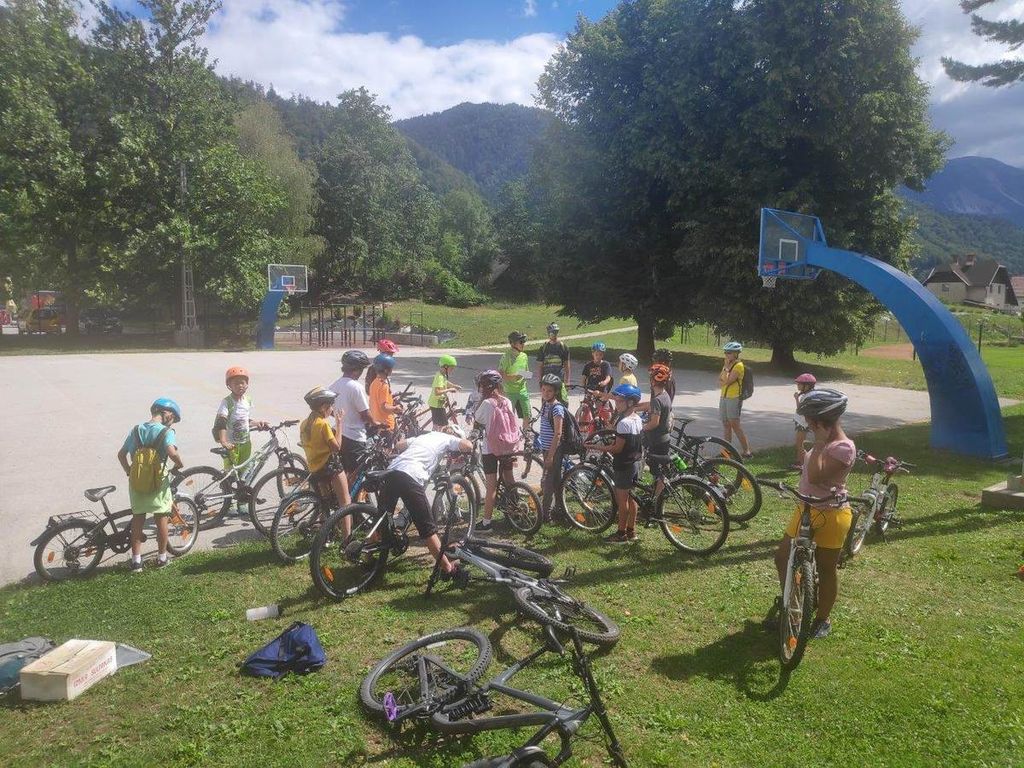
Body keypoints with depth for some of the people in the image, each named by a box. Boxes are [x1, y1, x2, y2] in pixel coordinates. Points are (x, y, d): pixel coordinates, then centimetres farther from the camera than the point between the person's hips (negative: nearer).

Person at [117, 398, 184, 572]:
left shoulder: (136, 429, 5)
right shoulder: (166, 431, -12)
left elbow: (121, 454, 8)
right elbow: (172, 453, -29)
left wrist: (129, 472, 18)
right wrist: (179, 465, -10)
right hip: (158, 482, -4)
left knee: (137, 519, 13)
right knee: (161, 518, 11)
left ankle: (136, 560, 16)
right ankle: (162, 557, 21)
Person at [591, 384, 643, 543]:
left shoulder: (624, 423, -24)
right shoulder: (637, 419, 6)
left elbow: (617, 448, -22)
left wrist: (596, 447, -16)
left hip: (624, 465, -9)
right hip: (635, 463, 9)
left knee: (622, 500, 2)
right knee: (631, 497, 16)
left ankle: (621, 534, 11)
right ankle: (631, 531, 25)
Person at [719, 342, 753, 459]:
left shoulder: (738, 366, -13)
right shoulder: (728, 364, 14)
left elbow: (726, 381, -20)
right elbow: (720, 380, 7)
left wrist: (726, 368, -13)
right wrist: (725, 367, -1)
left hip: (734, 398, -9)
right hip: (724, 397, 9)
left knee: (735, 425, -9)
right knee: (726, 424, 11)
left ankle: (746, 450, -4)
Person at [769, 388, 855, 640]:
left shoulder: (843, 447, -22)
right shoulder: (825, 441, 6)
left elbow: (815, 476, -31)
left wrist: (819, 443, -29)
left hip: (831, 516, -9)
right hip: (806, 510, 9)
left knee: (826, 569, 9)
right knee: (782, 557, 13)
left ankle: (823, 619, 26)